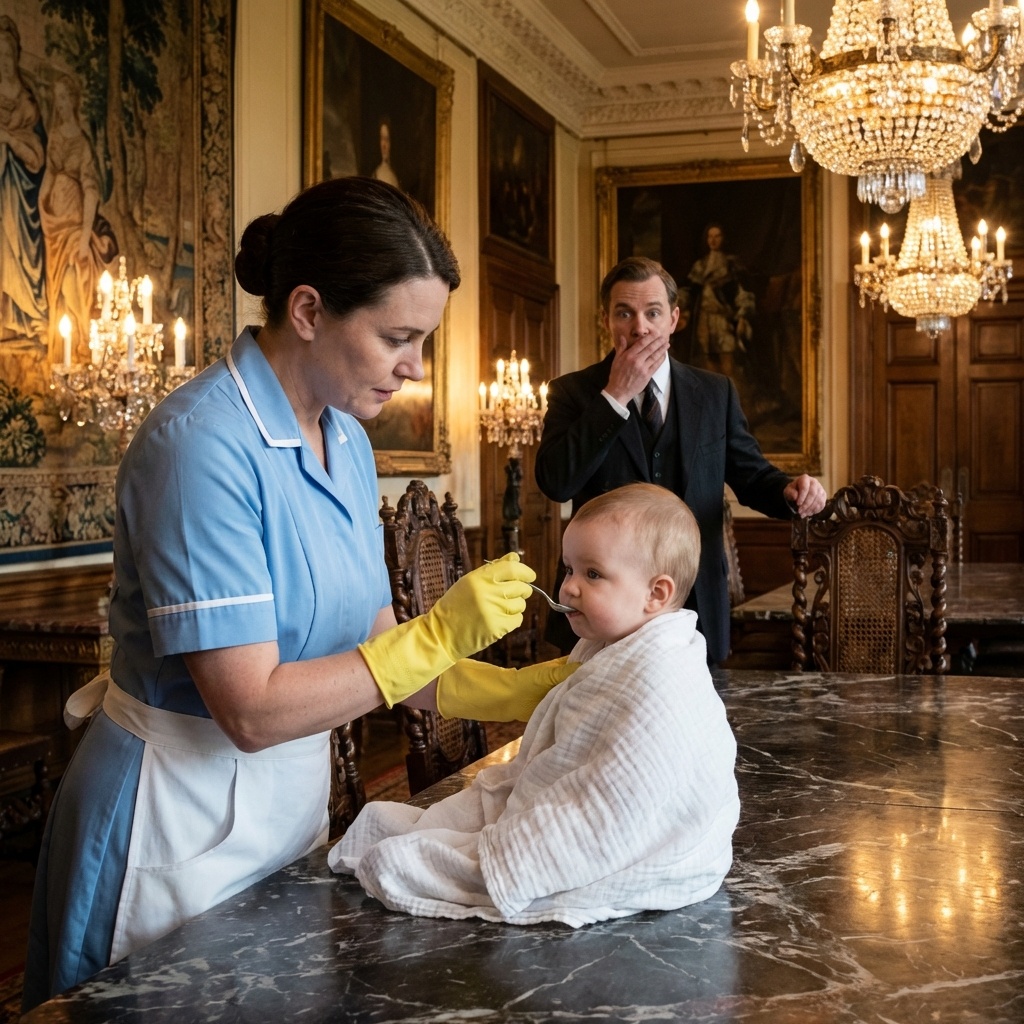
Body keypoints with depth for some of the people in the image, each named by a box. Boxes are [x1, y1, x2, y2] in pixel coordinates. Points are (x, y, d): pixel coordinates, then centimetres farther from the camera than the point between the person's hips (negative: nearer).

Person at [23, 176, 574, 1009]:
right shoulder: (203, 444, -24)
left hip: (291, 798, 8)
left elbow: (371, 646, 4)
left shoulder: (347, 441, 1)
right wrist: (439, 635, -22)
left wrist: (513, 693, -7)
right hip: (183, 816, -8)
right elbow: (253, 709, -25)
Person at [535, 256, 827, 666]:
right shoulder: (572, 391, 1)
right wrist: (615, 396, -14)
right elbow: (555, 482, -14)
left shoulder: (716, 392, 9)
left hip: (695, 609, 2)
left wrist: (791, 490, -9)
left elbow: (750, 474, 14)